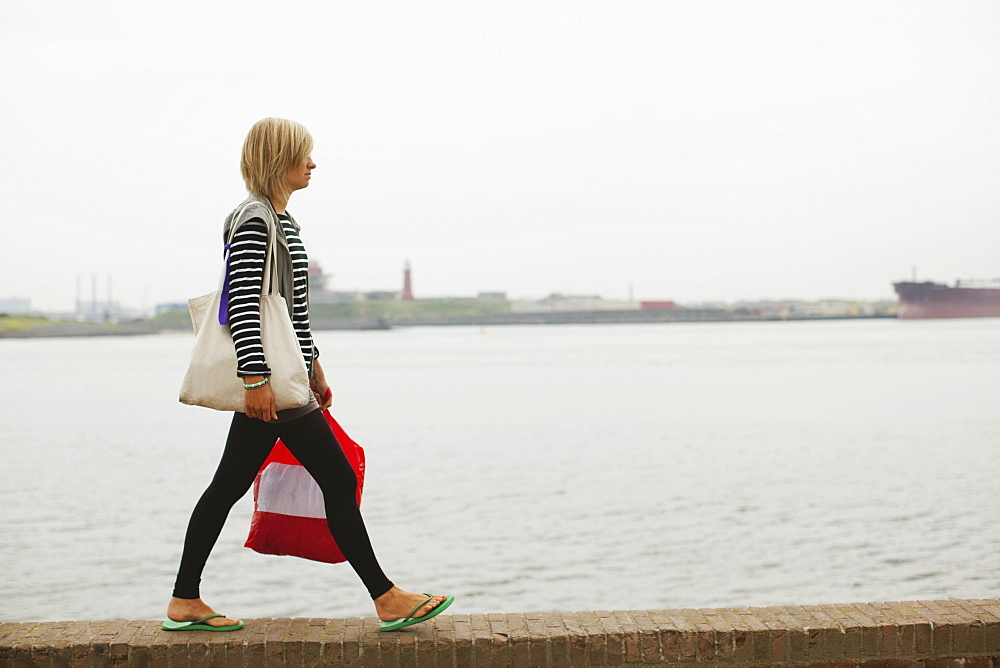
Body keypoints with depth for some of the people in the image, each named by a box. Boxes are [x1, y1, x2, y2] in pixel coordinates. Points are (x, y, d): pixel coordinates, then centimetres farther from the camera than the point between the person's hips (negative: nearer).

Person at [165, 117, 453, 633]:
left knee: (228, 486, 11)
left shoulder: (279, 219, 18)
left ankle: (185, 603, 17)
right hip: (272, 381, -10)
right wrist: (256, 379, -24)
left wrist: (312, 365, 25)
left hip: (273, 380, 10)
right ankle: (387, 600, 2)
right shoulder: (254, 222, -13)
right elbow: (243, 306, -21)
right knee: (338, 480, -5)